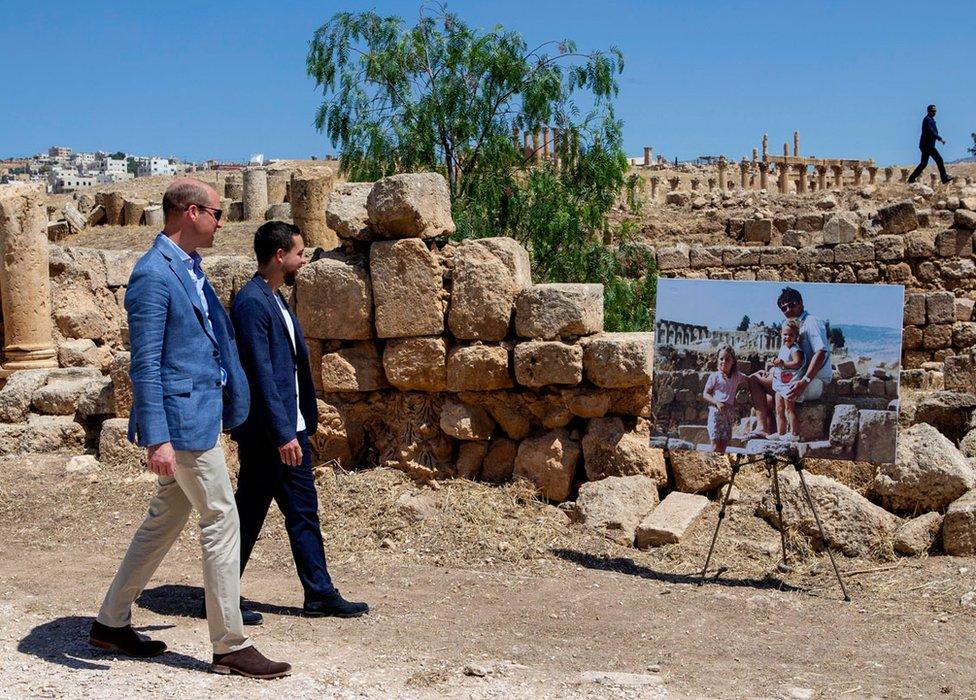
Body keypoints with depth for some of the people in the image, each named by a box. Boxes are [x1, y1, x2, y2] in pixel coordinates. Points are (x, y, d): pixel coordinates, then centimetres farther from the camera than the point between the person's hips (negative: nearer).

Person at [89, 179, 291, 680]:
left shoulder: (189, 267, 13)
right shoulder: (154, 274, -16)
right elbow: (145, 364, -20)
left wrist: (232, 400, 25)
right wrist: (156, 439, -23)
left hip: (201, 412, 10)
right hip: (182, 418, -10)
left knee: (165, 520, 17)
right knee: (221, 523, -4)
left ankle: (111, 623, 29)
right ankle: (230, 647, 5)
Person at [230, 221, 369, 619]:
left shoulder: (275, 300, 14)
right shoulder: (251, 302, -17)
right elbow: (260, 375, -22)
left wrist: (301, 426, 16)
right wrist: (282, 434, -23)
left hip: (291, 430, 10)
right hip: (266, 434, -10)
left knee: (303, 513, 12)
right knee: (248, 516, 3)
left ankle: (320, 595, 19)